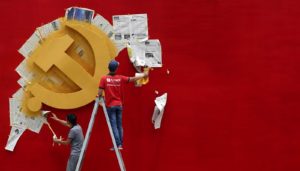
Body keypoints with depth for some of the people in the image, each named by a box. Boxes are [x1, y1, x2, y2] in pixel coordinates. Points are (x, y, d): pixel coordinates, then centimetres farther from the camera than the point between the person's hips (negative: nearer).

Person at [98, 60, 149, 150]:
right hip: (119, 105, 3)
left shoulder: (104, 78, -7)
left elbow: (100, 92, -10)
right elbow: (132, 79, 6)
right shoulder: (120, 78, -1)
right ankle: (120, 144, 10)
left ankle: (117, 144, -7)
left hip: (110, 105, -3)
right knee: (119, 125, 10)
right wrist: (143, 75, 19)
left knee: (113, 125, -2)